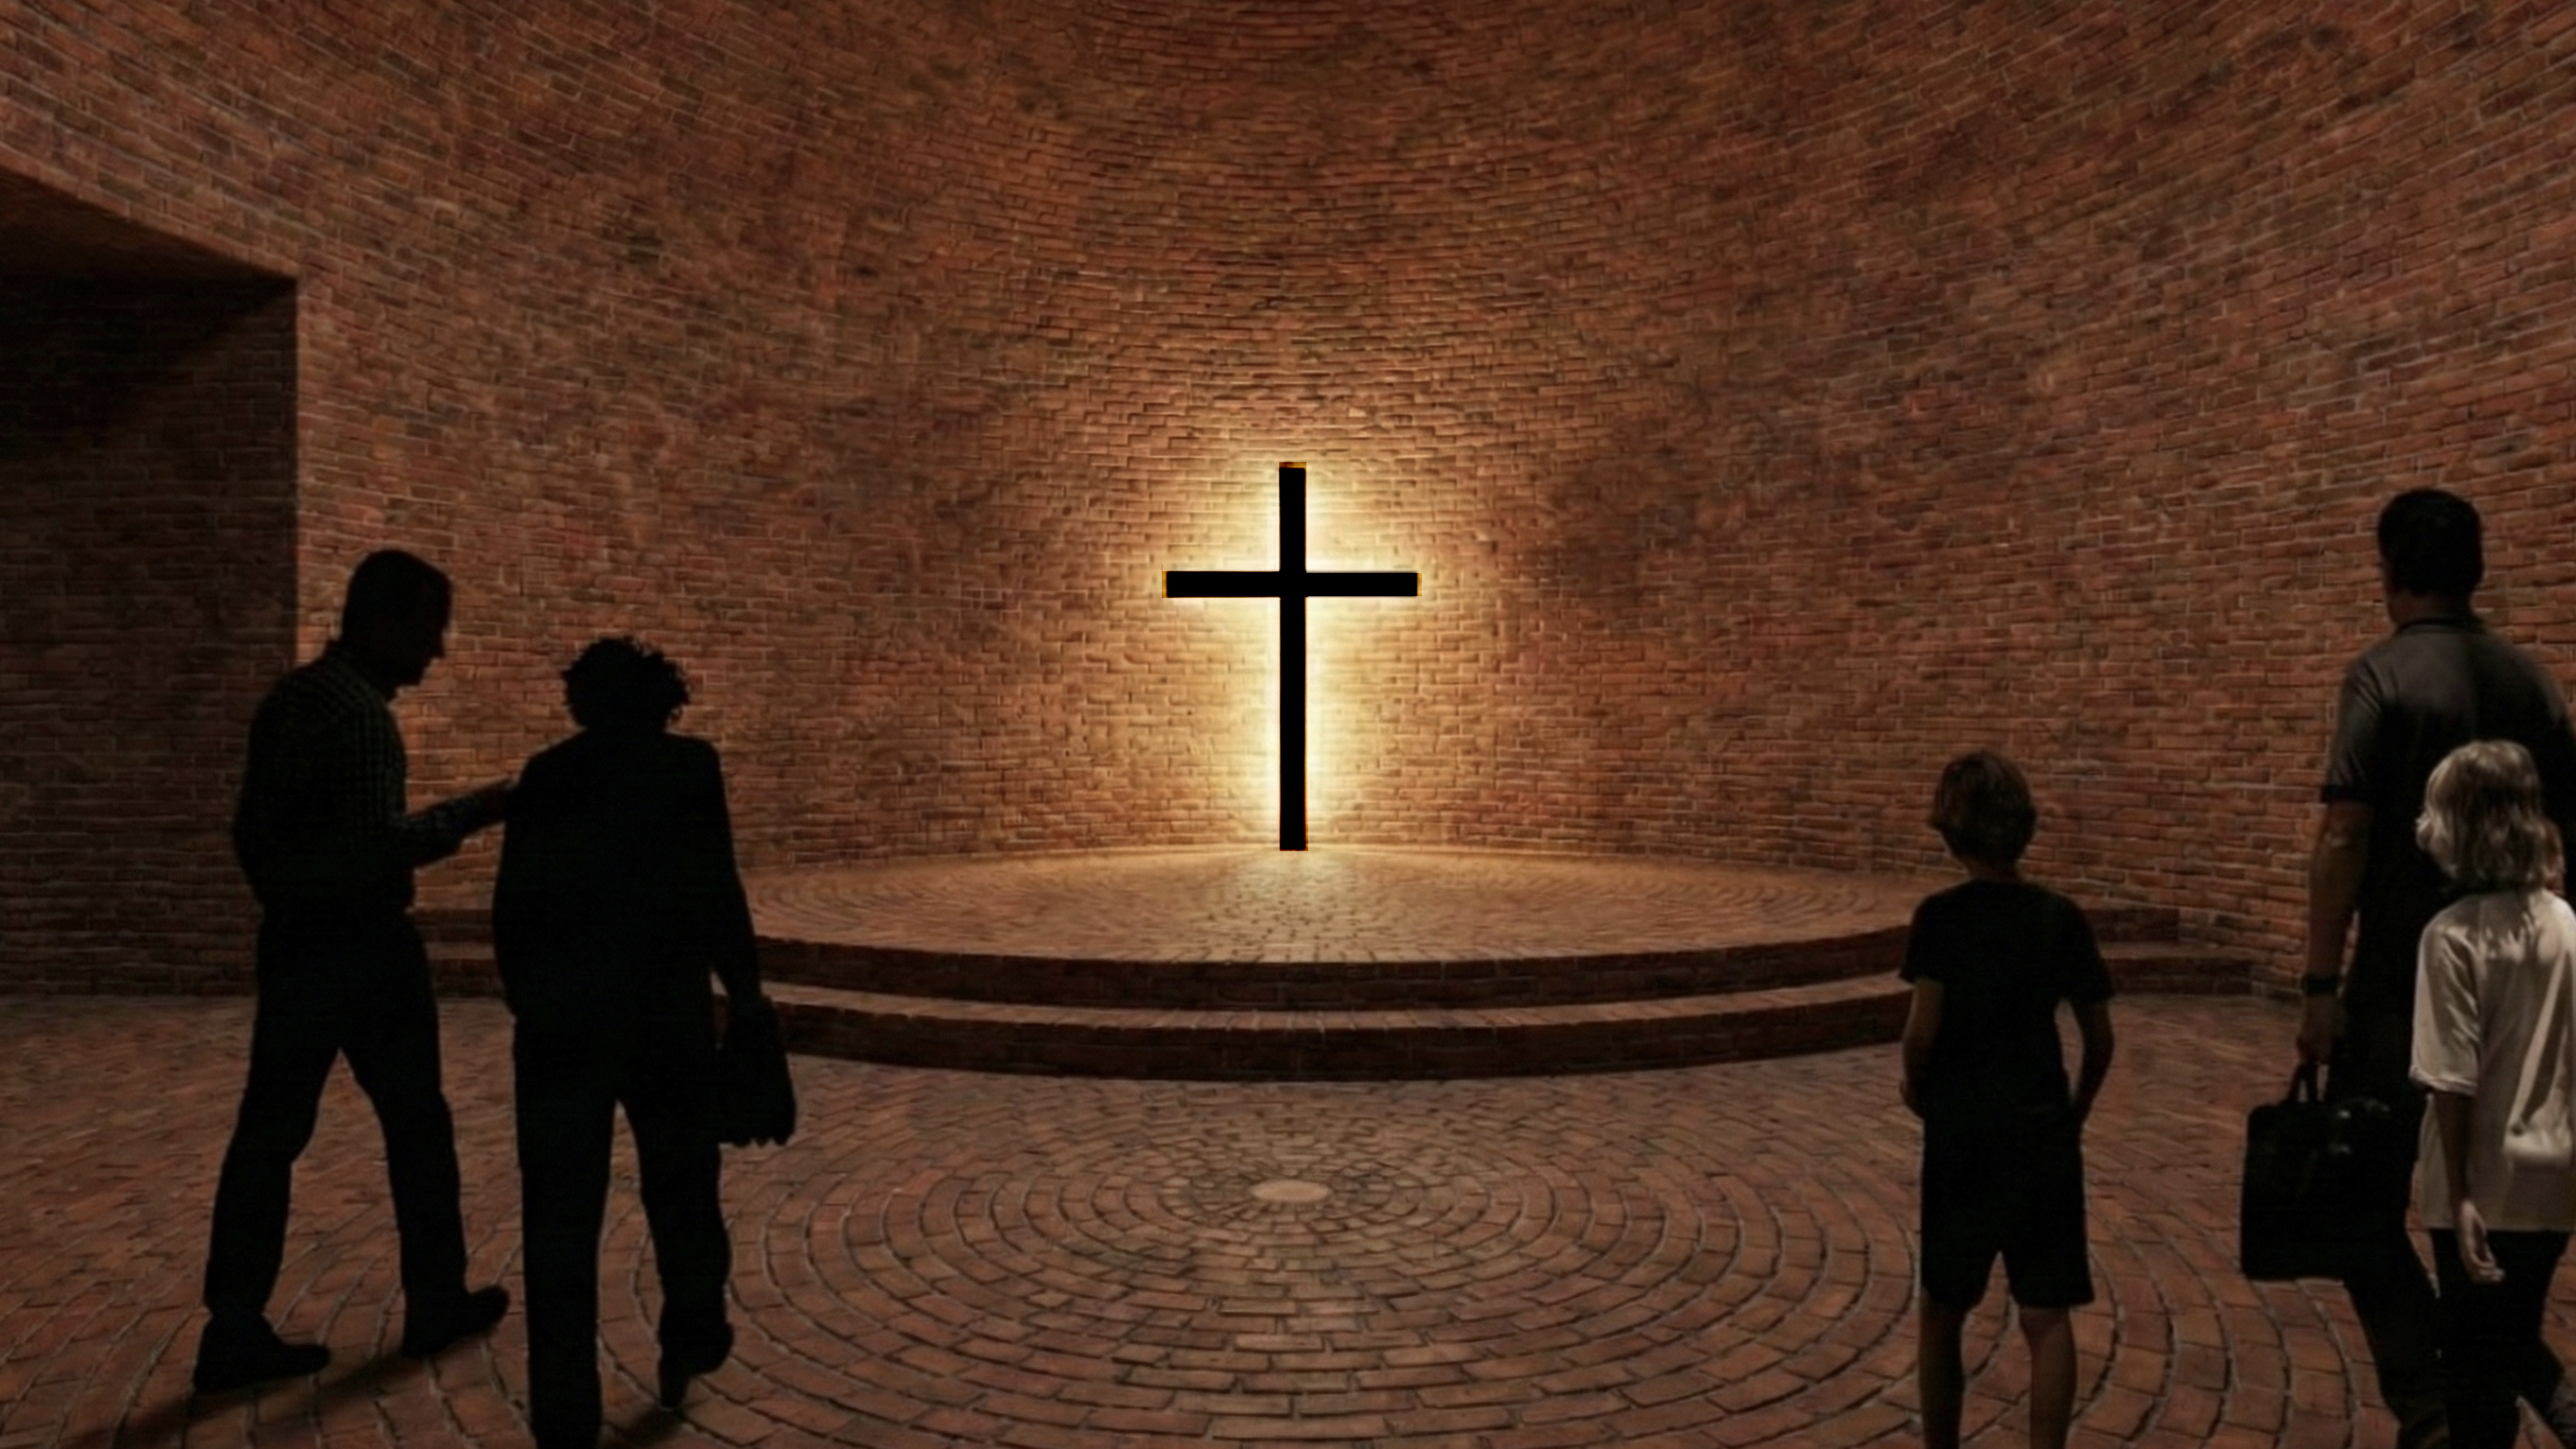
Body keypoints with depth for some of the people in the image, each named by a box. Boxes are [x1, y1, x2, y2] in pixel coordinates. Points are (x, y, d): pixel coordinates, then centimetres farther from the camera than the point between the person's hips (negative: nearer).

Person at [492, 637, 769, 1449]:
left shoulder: (546, 774, 7)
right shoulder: (689, 767, -2)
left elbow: (510, 908, 6)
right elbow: (716, 895, -7)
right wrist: (745, 991, 6)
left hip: (560, 1017, 2)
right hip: (664, 1011, -1)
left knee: (561, 1214, 5)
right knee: (681, 1182, 19)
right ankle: (690, 1342, 36)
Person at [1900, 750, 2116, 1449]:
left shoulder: (1940, 916, -11)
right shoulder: (2063, 917, -1)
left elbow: (1923, 1030, -16)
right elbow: (2101, 1039, 2)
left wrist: (1916, 1088, 3)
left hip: (1963, 1131, -2)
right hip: (2043, 1132, 2)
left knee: (1943, 1311, 15)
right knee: (2046, 1315, 6)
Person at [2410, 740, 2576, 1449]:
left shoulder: (2454, 934, -17)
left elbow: (2454, 1082, -17)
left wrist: (2459, 1195, -11)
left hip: (2487, 1186, -6)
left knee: (2474, 1356, 11)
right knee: (2516, 1337, 23)